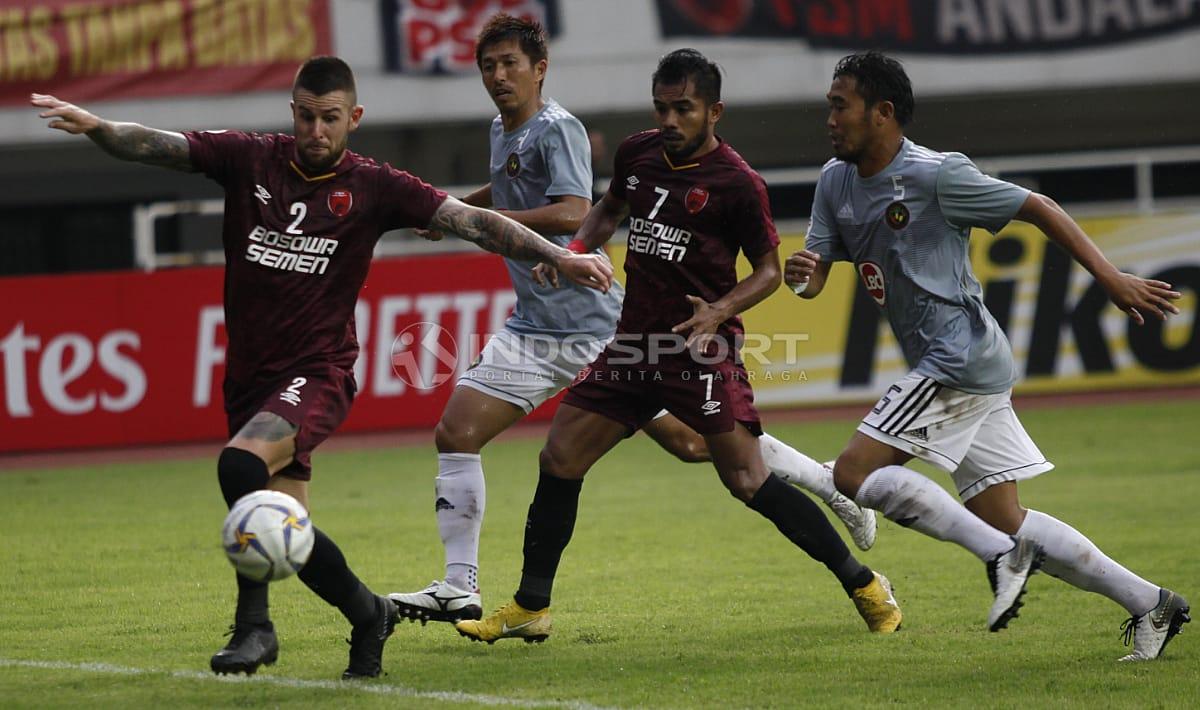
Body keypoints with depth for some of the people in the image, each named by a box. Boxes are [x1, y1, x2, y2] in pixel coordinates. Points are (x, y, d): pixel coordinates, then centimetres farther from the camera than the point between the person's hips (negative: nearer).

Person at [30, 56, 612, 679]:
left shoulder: (372, 187, -3)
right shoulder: (248, 159, 1)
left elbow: (470, 221, -4)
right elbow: (157, 146, -9)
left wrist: (559, 257, -13)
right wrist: (94, 127, -28)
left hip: (317, 371, -4)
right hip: (249, 376, 4)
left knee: (241, 464, -29)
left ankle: (254, 622, -18)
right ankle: (366, 613, 25)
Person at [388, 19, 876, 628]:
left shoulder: (557, 129, -13)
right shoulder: (501, 131, 13)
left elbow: (572, 214, -28)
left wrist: (475, 220, -25)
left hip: (599, 324, -8)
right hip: (536, 331, 8)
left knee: (691, 442, -4)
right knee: (456, 433, -5)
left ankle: (831, 485, 13)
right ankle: (459, 589, -1)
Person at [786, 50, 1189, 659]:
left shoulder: (936, 175, -13)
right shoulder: (836, 182, 9)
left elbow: (1036, 208, -8)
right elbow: (816, 270, 10)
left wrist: (1110, 278, -10)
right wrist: (800, 274, -16)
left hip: (960, 355, -9)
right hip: (942, 365, 9)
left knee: (854, 472, -15)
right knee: (1005, 519, 7)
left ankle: (999, 553, -14)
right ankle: (1149, 603, 9)